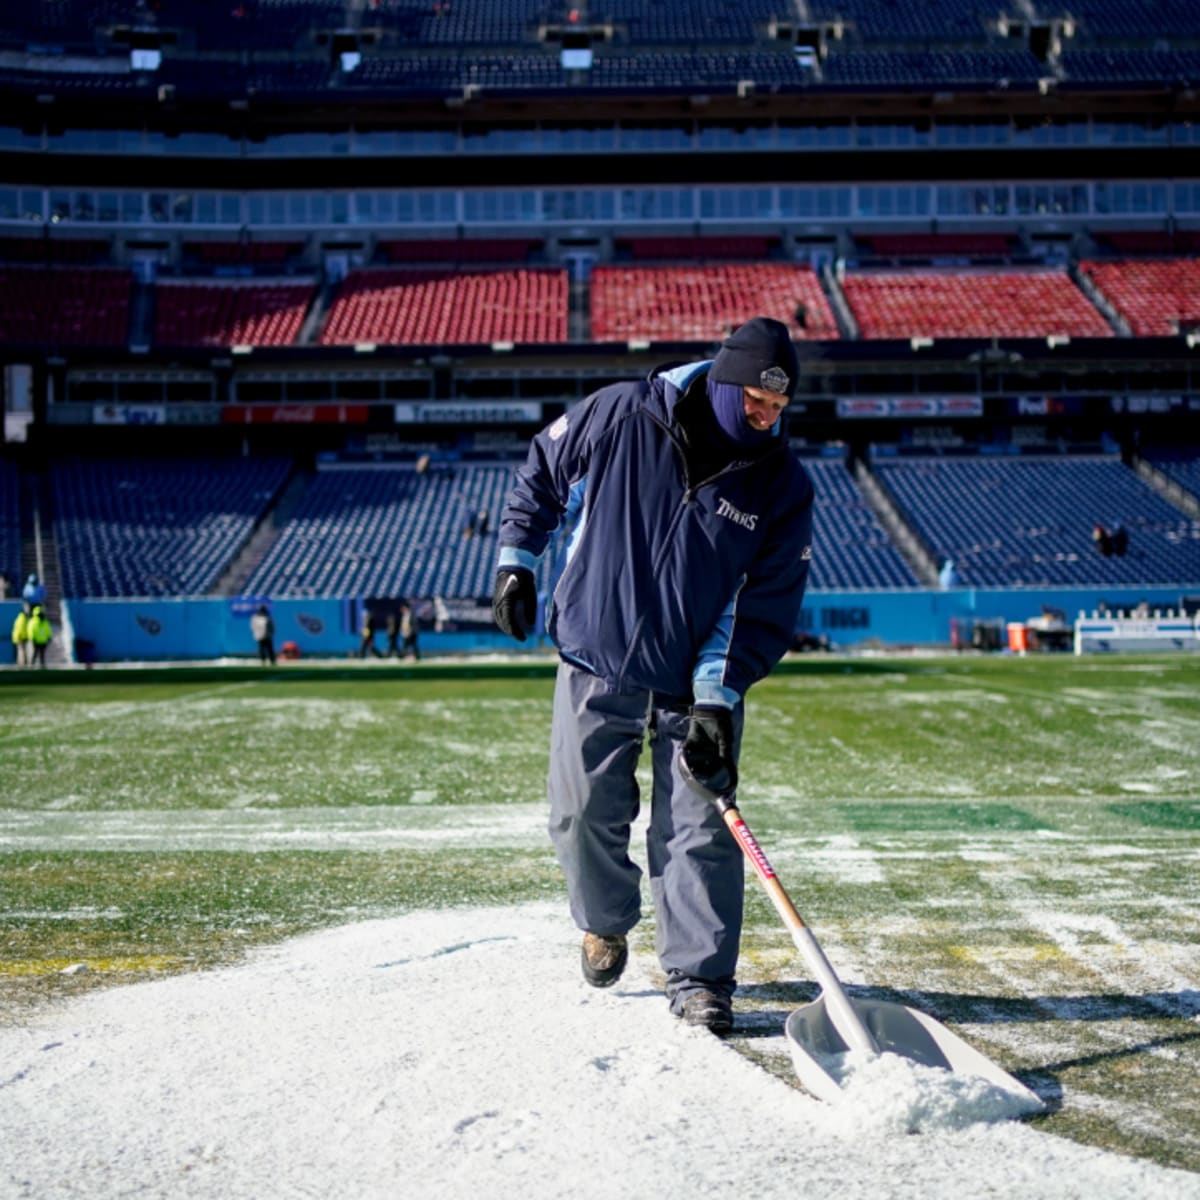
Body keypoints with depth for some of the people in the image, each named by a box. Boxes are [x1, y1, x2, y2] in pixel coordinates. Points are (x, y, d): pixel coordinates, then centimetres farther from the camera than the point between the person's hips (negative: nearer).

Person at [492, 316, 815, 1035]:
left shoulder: (783, 484, -10)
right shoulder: (619, 417, -12)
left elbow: (769, 606, -9)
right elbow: (542, 475, 7)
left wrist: (718, 695, -17)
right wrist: (517, 560, 6)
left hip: (698, 683, 0)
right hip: (596, 660, 0)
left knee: (700, 832, -6)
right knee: (585, 814, 7)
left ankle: (700, 979, 4)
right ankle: (606, 923, 35)